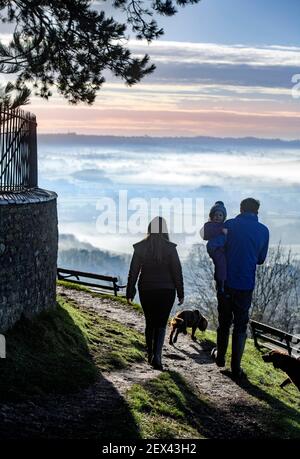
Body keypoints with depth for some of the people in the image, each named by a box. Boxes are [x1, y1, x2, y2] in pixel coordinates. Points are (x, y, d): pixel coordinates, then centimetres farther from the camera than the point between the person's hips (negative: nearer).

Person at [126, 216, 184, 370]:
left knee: (150, 323, 17)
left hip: (146, 291, 2)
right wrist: (180, 293, 2)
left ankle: (150, 355, 24)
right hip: (166, 291, -2)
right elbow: (177, 271, -6)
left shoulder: (140, 247, -3)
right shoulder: (170, 248, -7)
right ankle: (156, 356, -14)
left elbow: (133, 271, 0)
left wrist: (130, 292, 8)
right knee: (161, 324, 2)